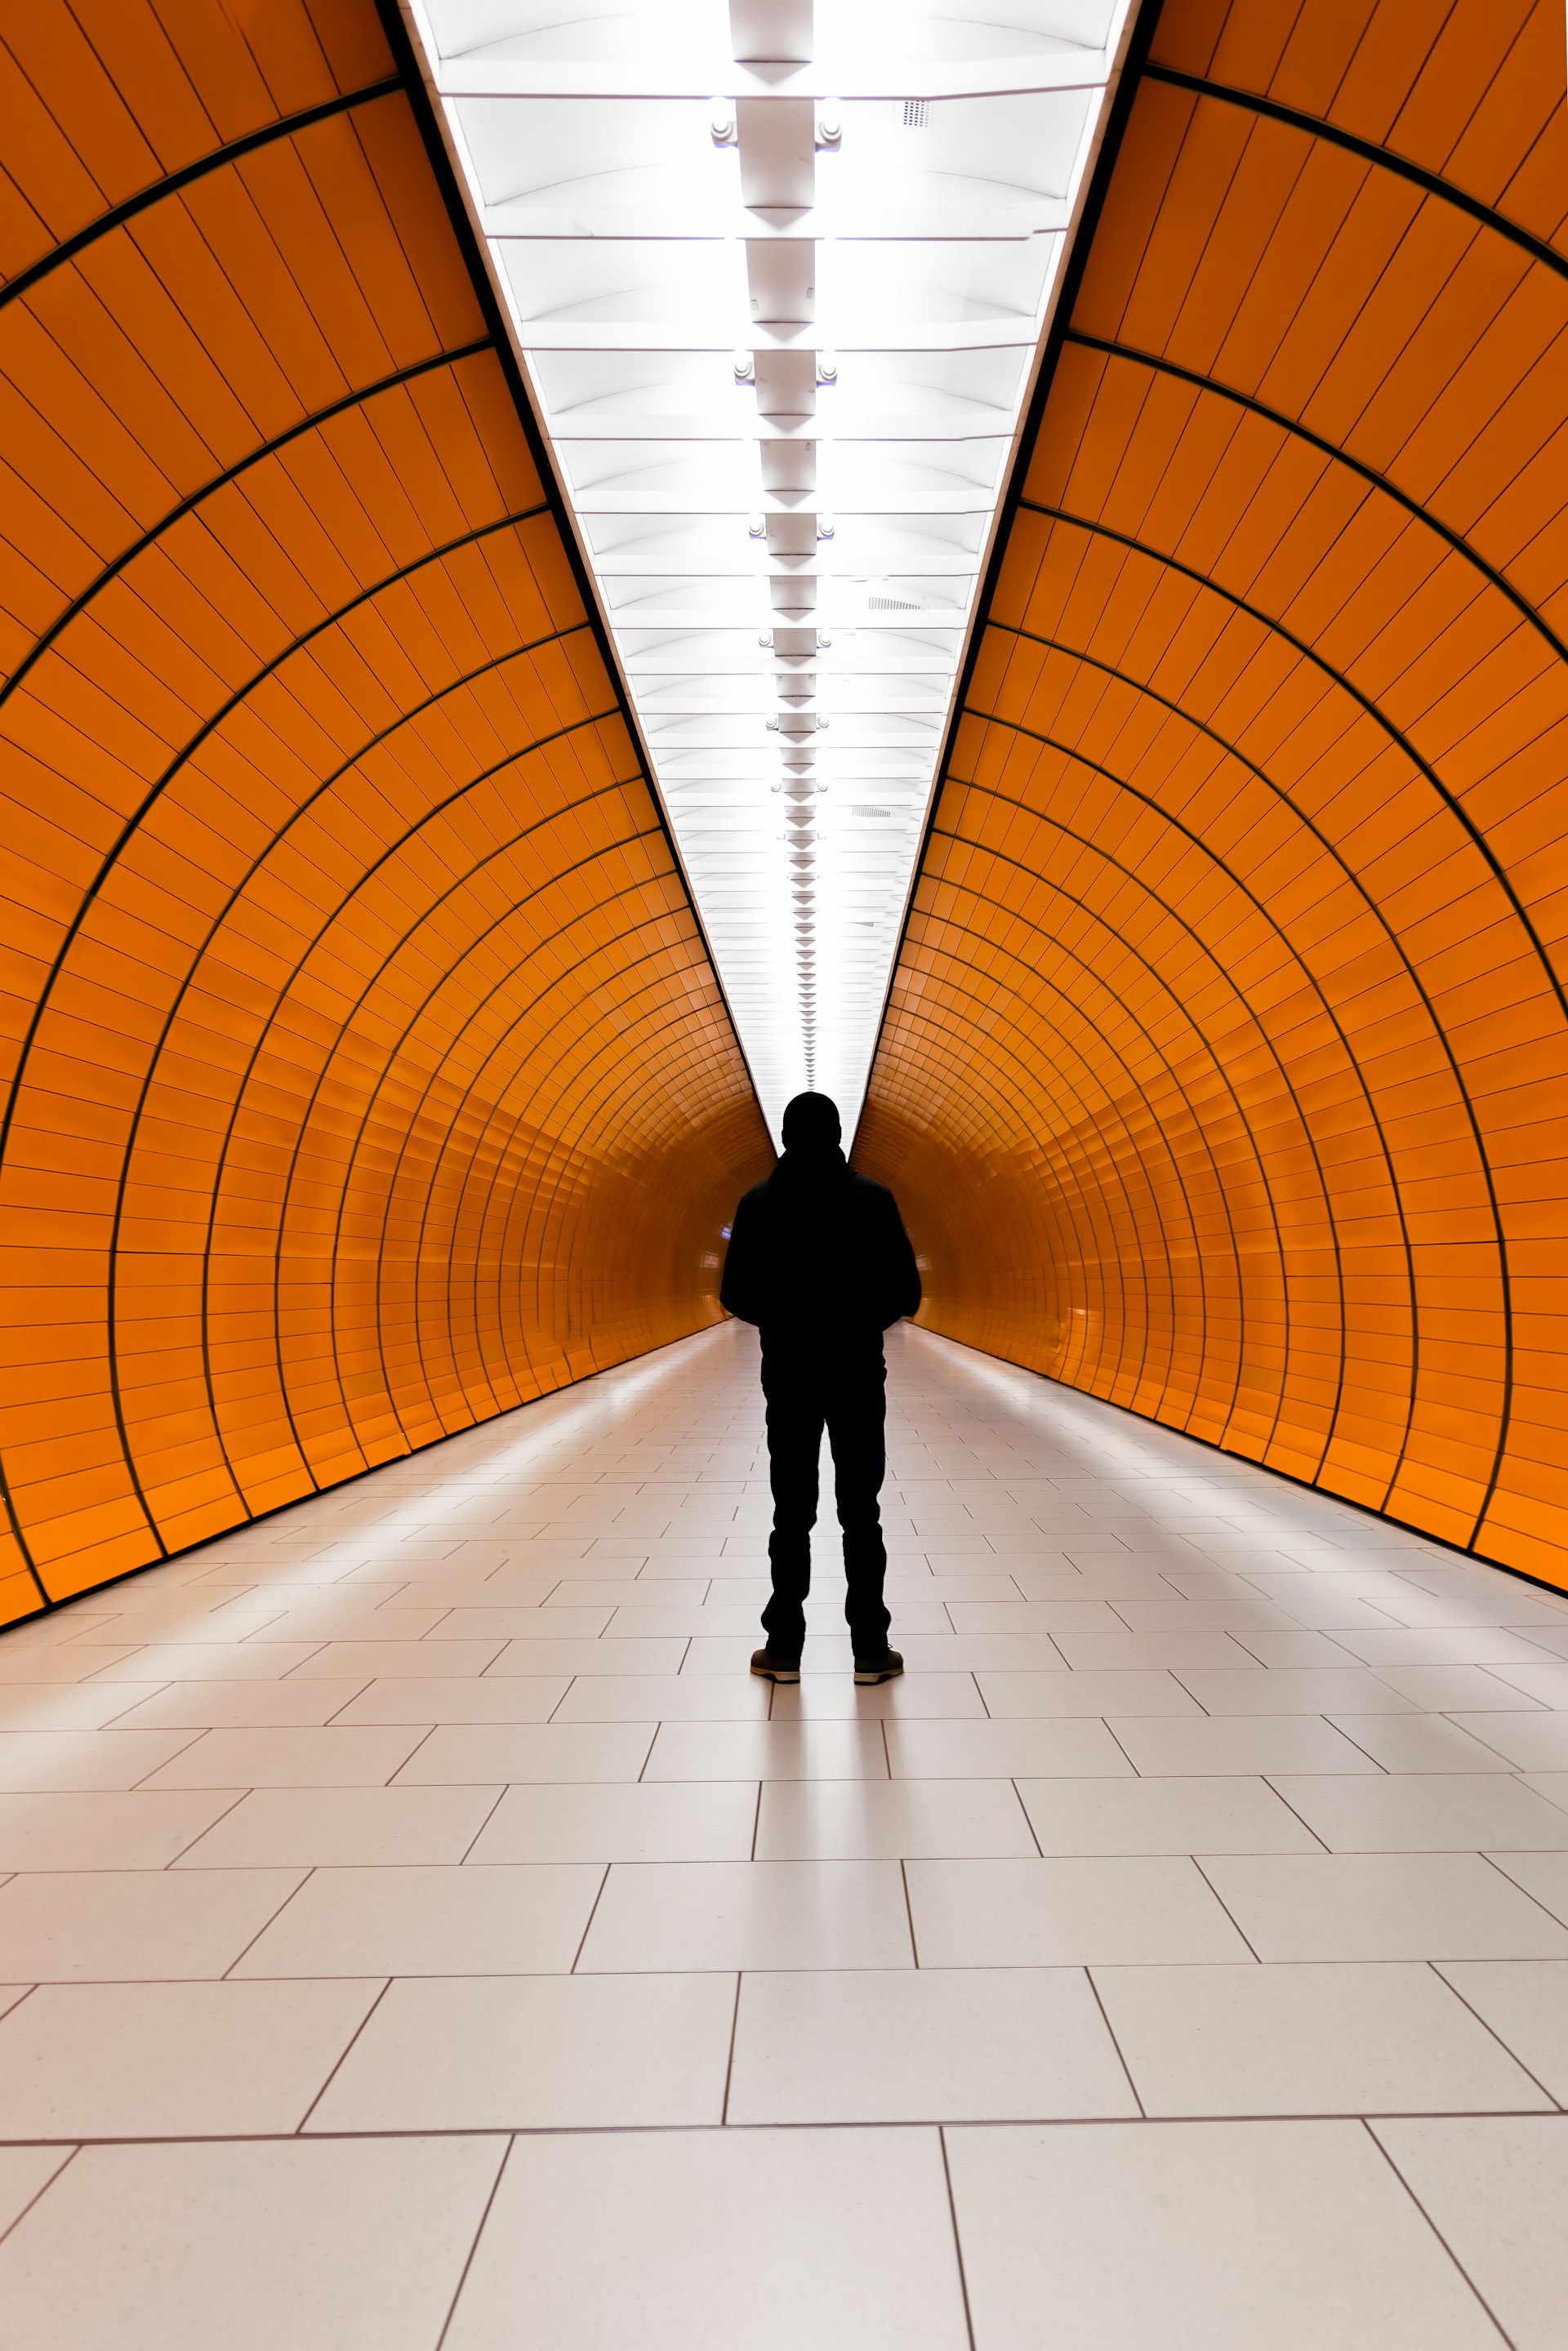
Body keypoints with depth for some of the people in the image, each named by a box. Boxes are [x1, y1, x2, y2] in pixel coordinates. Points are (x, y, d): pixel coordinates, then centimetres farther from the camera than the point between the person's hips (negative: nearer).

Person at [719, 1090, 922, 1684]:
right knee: (861, 1514, 8)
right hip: (858, 1374, 0)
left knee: (791, 1515, 9)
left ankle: (784, 1648, 17)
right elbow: (905, 1293, -5)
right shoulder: (874, 1199, -5)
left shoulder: (758, 1203, -4)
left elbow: (736, 1296, -2)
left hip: (788, 1375, 1)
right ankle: (870, 1650, 15)